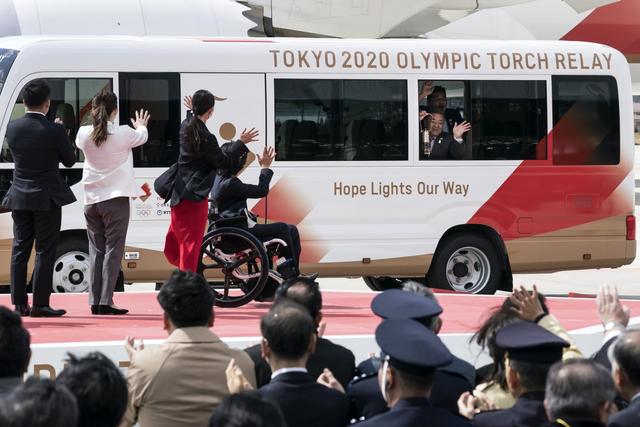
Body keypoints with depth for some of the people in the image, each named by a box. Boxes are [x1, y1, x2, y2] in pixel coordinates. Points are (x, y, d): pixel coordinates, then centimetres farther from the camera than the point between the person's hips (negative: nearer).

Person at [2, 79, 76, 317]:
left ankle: (19, 303, 11)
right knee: (45, 252, 0)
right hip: (46, 199, -4)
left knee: (20, 250, 10)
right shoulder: (54, 131, -16)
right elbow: (69, 161, -4)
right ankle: (40, 304, -3)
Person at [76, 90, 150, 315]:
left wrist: (96, 121, 35)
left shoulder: (84, 134, -3)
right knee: (113, 251, -1)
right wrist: (141, 126, 35)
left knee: (96, 251, 10)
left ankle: (95, 302, 8)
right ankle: (106, 302, -7)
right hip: (115, 199, -4)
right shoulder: (123, 134, -11)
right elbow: (141, 137, 11)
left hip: (91, 201, 4)